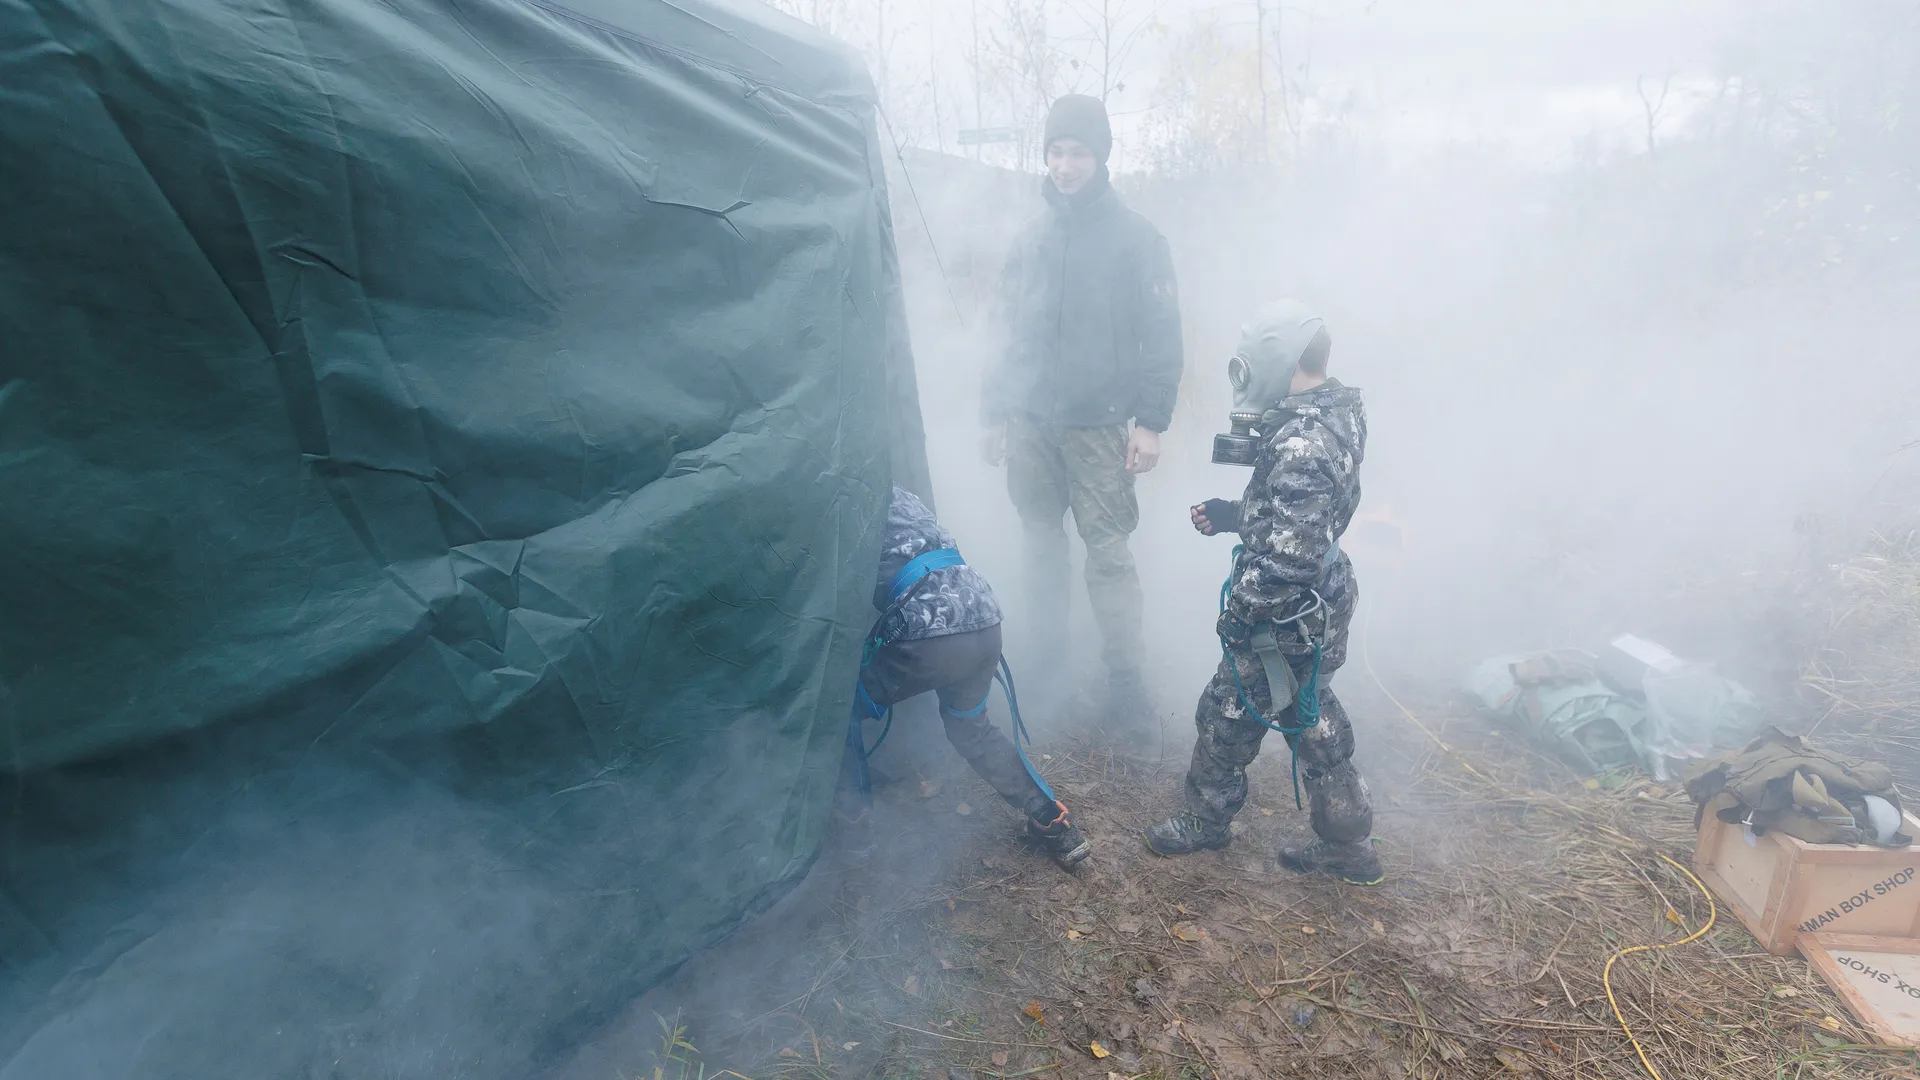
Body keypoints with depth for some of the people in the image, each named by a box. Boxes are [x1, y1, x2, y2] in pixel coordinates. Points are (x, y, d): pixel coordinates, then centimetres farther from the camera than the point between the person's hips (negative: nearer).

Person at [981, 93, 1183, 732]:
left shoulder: (1136, 238, -1)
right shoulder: (1032, 239, 12)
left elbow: (1163, 337, -4)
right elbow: (1008, 332, 14)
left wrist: (1151, 421, -11)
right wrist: (994, 412, 11)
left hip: (1098, 426, -4)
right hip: (1030, 422, 4)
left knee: (1107, 550, -4)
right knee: (1041, 540, 12)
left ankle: (1125, 673, 6)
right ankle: (1045, 647, 26)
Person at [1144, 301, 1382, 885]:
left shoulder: (1299, 445, -27)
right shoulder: (1331, 420, 4)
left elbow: (1289, 556, -29)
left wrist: (1239, 611, -18)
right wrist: (1234, 515, 9)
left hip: (1286, 620, -9)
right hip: (1320, 612, 9)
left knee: (1225, 718, 11)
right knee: (1313, 722, 21)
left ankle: (1204, 823, 33)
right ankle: (1348, 846, 35)